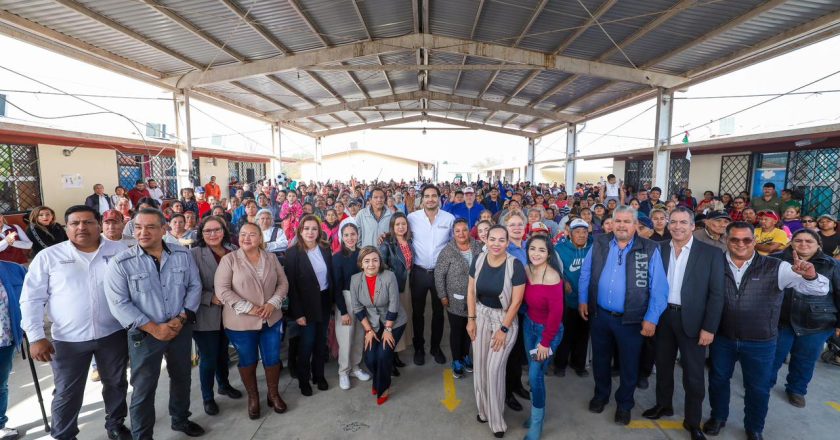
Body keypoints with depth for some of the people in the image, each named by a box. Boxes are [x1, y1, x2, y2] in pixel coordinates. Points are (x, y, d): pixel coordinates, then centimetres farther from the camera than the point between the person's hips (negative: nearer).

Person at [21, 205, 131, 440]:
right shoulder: (48, 257, -4)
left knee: (116, 384, 17)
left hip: (114, 333, 1)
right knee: (67, 393, 13)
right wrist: (36, 336, -6)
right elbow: (32, 299, -1)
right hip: (68, 339, -1)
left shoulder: (120, 251, -4)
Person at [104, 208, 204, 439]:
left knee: (182, 377, 19)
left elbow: (195, 287, 0)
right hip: (145, 334, -3)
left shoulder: (183, 254, -4)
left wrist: (181, 318, -12)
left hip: (181, 329, 3)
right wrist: (153, 328, -17)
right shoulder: (120, 263, -12)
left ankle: (181, 419, 42)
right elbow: (119, 304, -14)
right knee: (144, 387, 10)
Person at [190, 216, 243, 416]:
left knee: (223, 353, 22)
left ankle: (224, 384, 45)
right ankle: (208, 397, 29)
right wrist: (211, 298, -21)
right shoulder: (194, 254, -13)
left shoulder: (234, 251, -1)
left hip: (229, 313, 4)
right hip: (206, 316, -4)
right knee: (209, 358, 7)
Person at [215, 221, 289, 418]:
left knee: (272, 359, 13)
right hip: (241, 322, -2)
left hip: (272, 319, 3)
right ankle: (253, 397, 36)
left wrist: (273, 303, -13)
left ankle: (274, 394, 34)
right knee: (248, 361, 15)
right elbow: (222, 290, -14)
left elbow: (283, 283, 4)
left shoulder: (271, 258, 3)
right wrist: (249, 308, -19)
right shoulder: (229, 259, -8)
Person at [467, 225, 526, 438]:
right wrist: (471, 319, 0)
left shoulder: (515, 265, -19)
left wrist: (503, 329, -13)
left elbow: (516, 301, -16)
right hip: (481, 315, 4)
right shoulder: (478, 261, -8)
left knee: (494, 368, -3)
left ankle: (497, 419, 20)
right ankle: (484, 408, 34)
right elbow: (471, 291, 1)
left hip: (505, 319, -4)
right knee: (480, 366, 11)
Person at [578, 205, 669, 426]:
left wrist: (651, 318, -12)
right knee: (600, 359, 20)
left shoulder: (650, 250, -10)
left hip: (632, 319, -2)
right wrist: (583, 300, 3)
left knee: (629, 364, 15)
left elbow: (658, 288, -10)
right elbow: (586, 273, 6)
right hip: (599, 315, 2)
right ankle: (601, 394, 44)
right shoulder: (599, 243, -2)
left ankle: (624, 404, 39)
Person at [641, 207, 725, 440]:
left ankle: (693, 421, 28)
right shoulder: (659, 249, 0)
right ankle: (663, 405, 39)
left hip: (692, 320, -2)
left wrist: (709, 327, -11)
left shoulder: (711, 253, -7)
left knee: (694, 374, 9)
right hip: (663, 316, 3)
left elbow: (716, 294, -8)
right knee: (663, 365, 18)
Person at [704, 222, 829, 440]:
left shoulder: (775, 268, -11)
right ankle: (718, 417, 42)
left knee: (758, 388, 18)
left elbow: (819, 289, -13)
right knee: (718, 380, 18)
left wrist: (810, 276, -34)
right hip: (721, 338, 1)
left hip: (760, 343, 0)